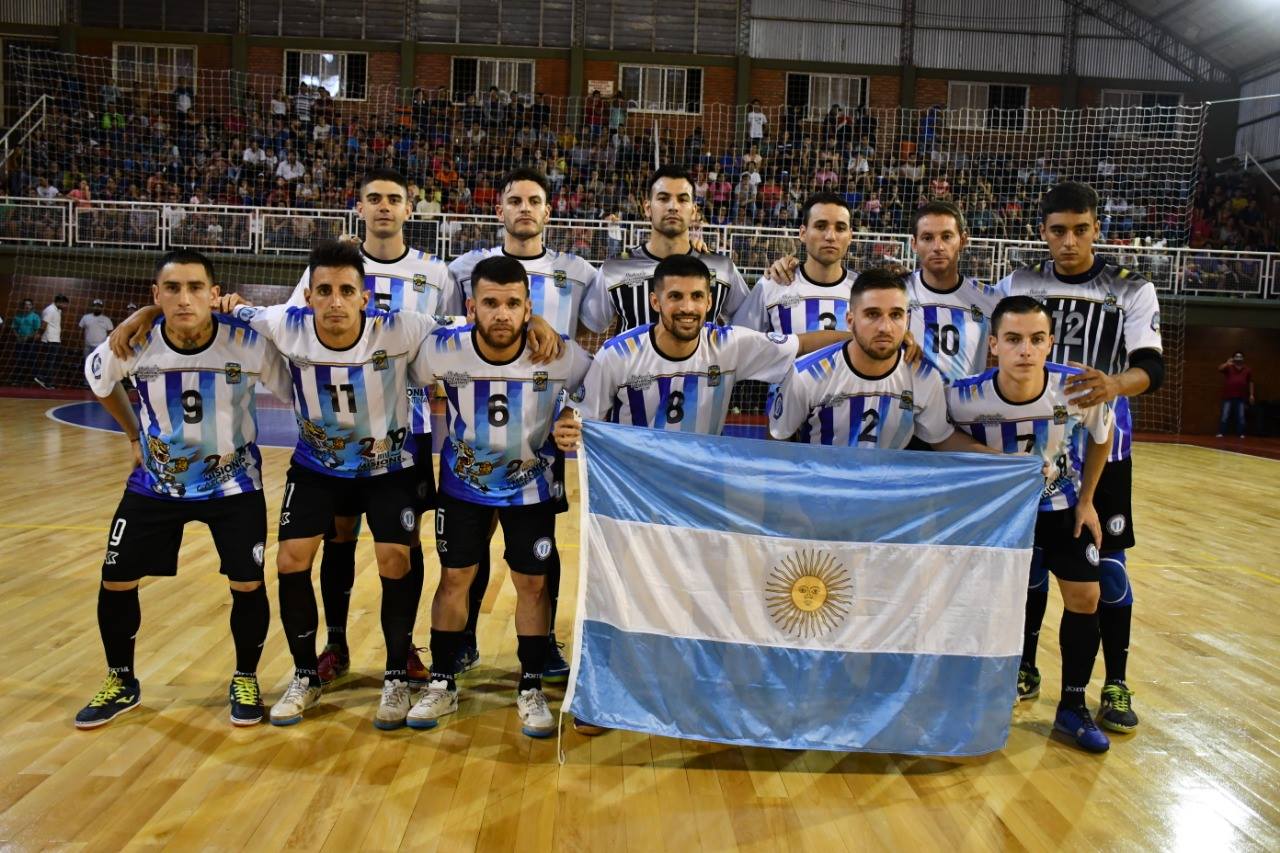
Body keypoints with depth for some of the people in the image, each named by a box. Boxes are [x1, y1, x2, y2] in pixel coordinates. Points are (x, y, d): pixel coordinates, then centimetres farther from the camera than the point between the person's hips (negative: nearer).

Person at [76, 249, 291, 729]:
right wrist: (134, 436, 11)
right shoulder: (131, 346, -16)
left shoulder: (248, 344, -24)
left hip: (234, 482, -2)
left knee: (248, 584, -6)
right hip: (156, 482, 2)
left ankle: (245, 681, 19)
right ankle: (121, 684, 28)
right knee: (115, 581, 4)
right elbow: (99, 380, 9)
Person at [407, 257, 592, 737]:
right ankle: (442, 684, 26)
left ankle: (531, 689, 23)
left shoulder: (561, 356, -25)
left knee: (533, 584, 5)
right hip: (463, 481, 1)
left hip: (532, 485, 0)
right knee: (454, 578, 8)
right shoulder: (441, 350, -23)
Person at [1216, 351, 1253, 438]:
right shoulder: (1228, 367, 5)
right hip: (1228, 396, -2)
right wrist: (1227, 363, -31)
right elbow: (1220, 369, -13)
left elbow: (1250, 383, 14)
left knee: (1241, 417, 4)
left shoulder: (1247, 370, 12)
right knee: (1225, 416, -2)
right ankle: (1220, 433, -1)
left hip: (1241, 397, 2)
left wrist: (1251, 394, 9)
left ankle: (1241, 434, 8)